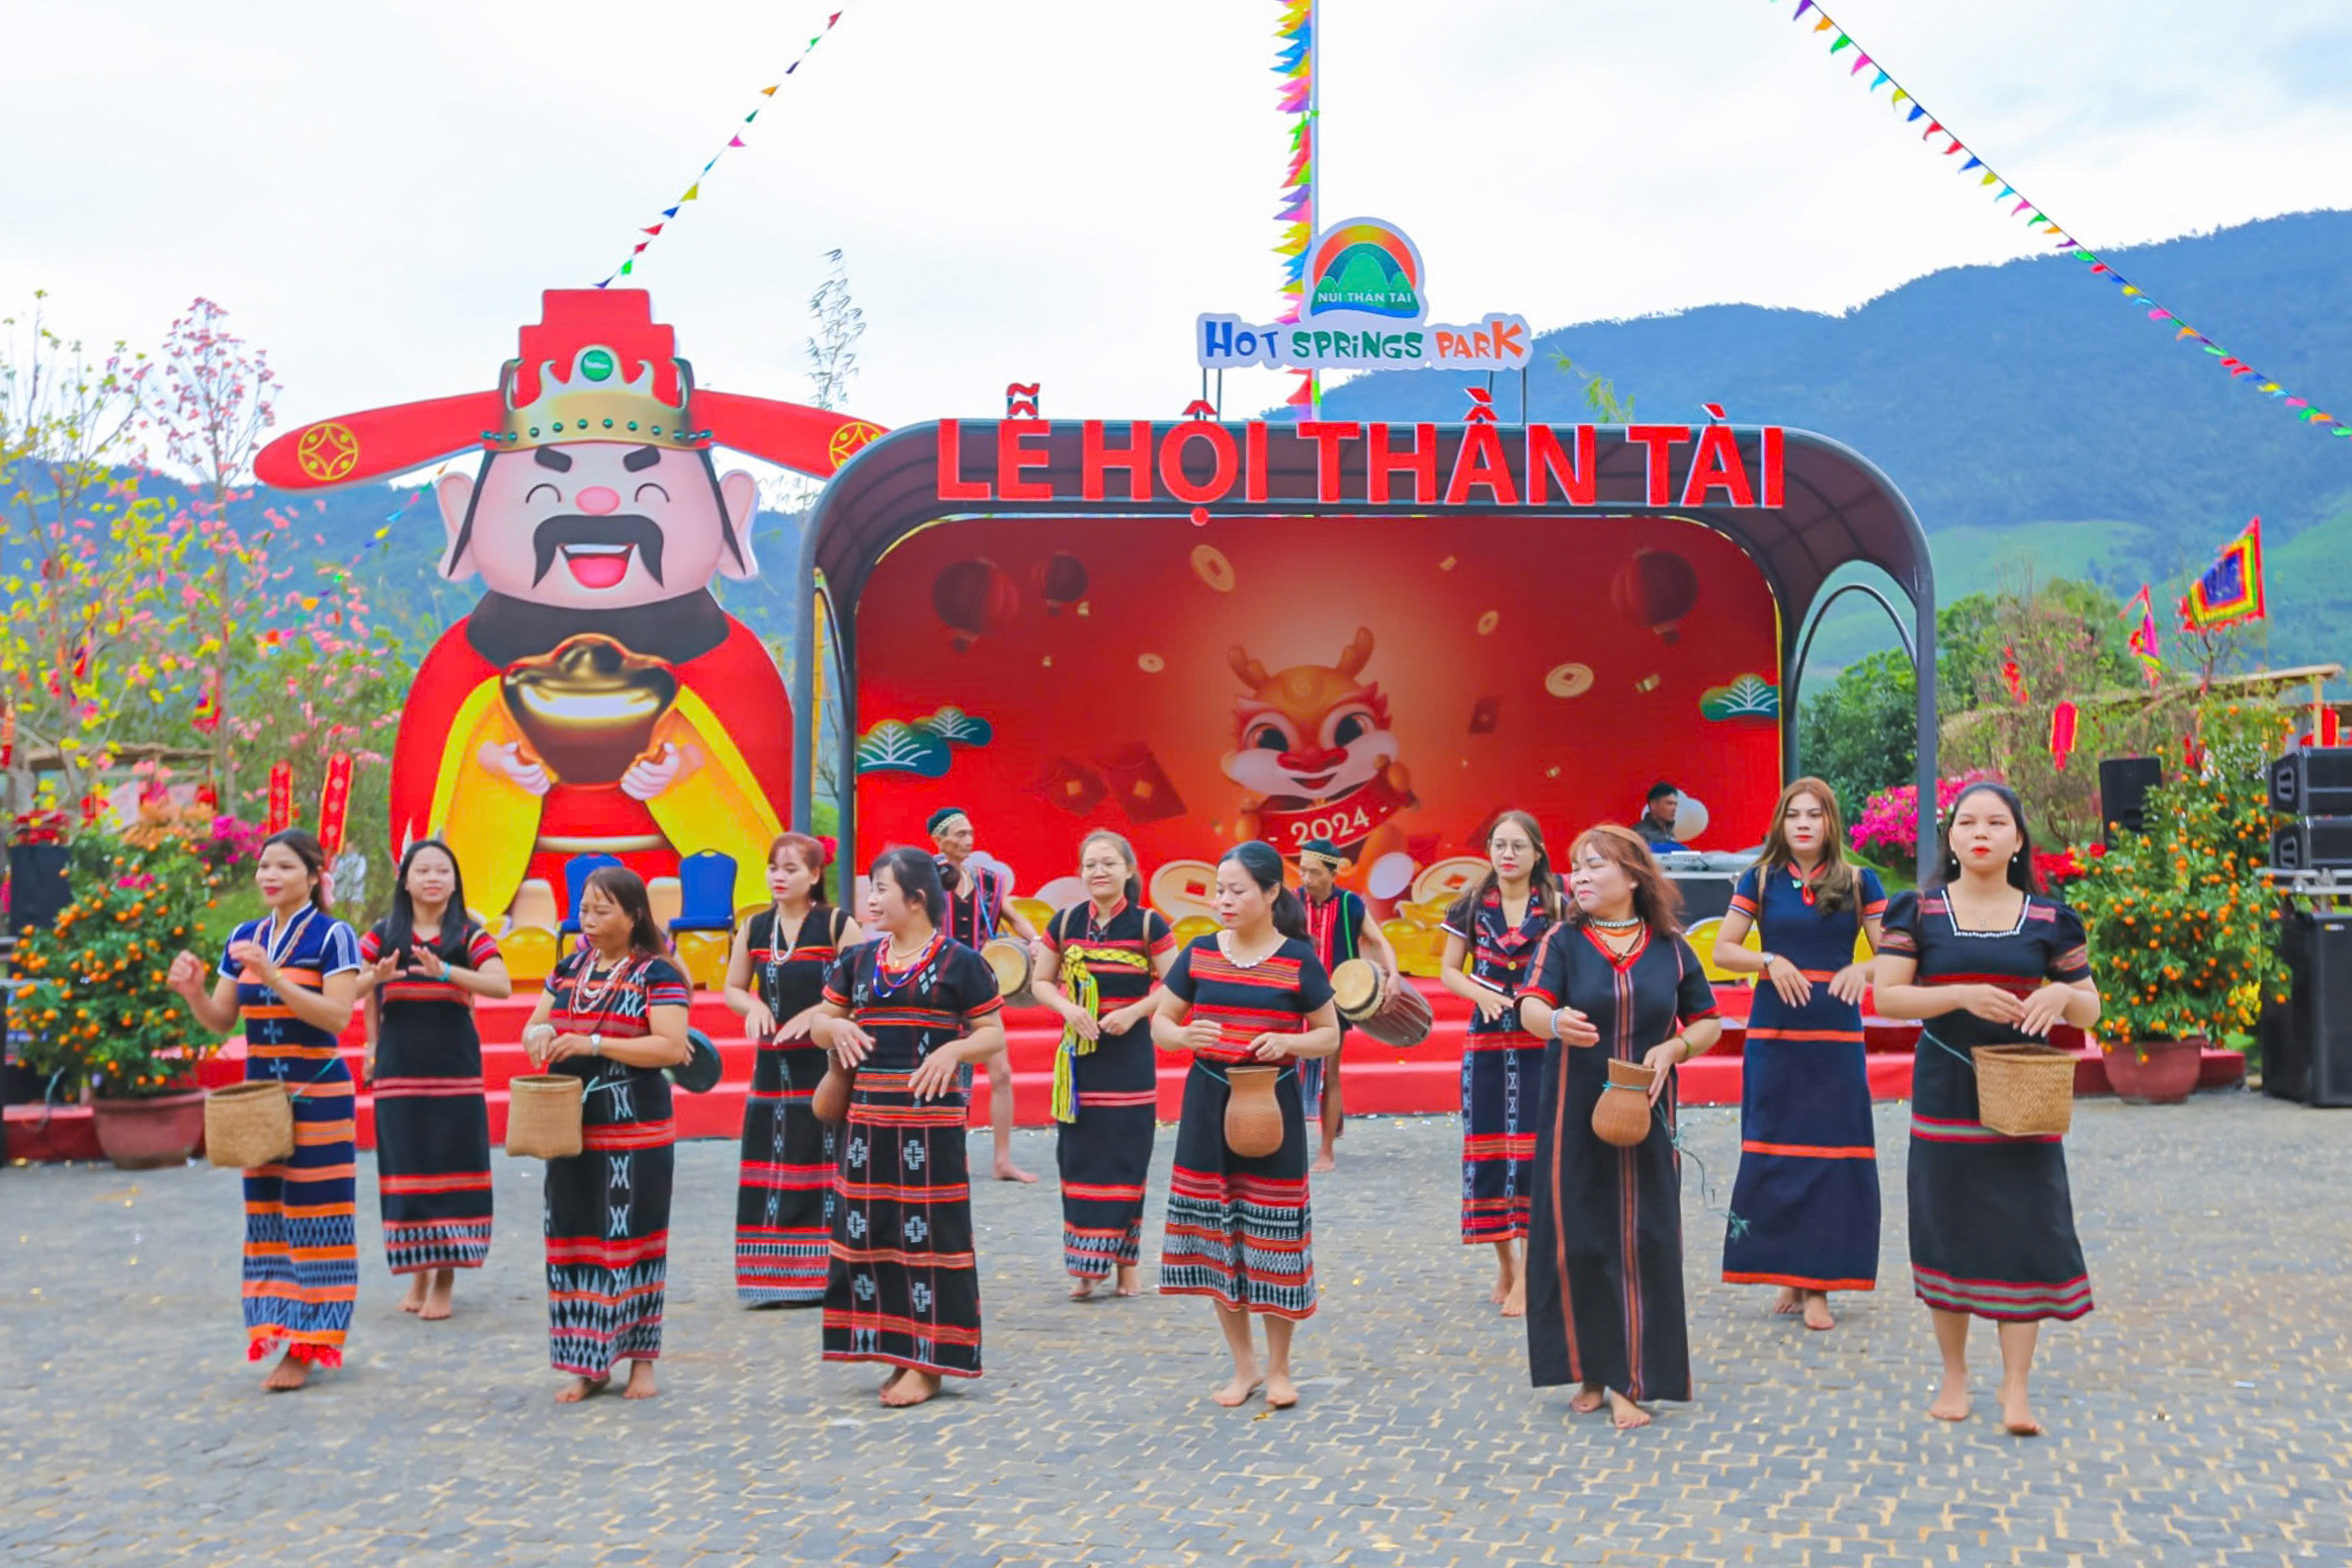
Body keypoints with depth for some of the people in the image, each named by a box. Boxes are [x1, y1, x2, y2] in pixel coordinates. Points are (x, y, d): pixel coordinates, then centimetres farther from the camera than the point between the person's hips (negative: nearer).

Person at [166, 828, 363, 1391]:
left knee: (313, 1212, -4)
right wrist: (193, 992, -8)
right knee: (265, 1208, 7)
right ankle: (284, 1325, 17)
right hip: (259, 1090, 6)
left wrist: (275, 977, -25)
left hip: (317, 1091, -6)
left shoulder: (332, 935, -8)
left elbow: (338, 1016, -17)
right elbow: (221, 1020, 12)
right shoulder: (244, 938, 10)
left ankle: (307, 1343, 2)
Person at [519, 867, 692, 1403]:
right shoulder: (569, 969, 12)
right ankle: (587, 1364, 15)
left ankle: (641, 1358, 13)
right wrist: (537, 1033, -8)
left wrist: (593, 1043, -22)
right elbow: (534, 1026, 18)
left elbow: (671, 1047, -17)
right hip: (571, 1127, 6)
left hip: (635, 1131, -5)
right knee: (572, 1238, 6)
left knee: (633, 1238, 1)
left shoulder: (657, 975, -6)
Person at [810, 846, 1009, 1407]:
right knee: (869, 1231, 8)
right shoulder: (859, 960, 12)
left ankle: (928, 1364, 6)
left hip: (930, 1116, -6)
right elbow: (821, 1021, 17)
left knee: (928, 1233, -2)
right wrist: (835, 1027, -6)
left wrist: (954, 1049, -21)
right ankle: (898, 1353, 21)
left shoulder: (959, 962, -4)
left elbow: (993, 1033, -3)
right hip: (868, 1114, 6)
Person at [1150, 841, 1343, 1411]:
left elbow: (1330, 1035, 1)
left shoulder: (1298, 959, -5)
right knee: (1214, 1234, 7)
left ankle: (1279, 1367, 21)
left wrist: (1287, 1042, -18)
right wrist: (1184, 1035, -15)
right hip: (1208, 1104, 3)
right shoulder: (1199, 953, 2)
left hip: (1272, 1106, -3)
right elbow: (1160, 1021, 8)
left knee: (1275, 1233, 2)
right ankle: (1244, 1365, 24)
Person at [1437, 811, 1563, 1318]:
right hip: (1486, 1041, 2)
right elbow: (1449, 970, 9)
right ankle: (1504, 1264, 20)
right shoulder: (1473, 905, 6)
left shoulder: (1556, 906, 0)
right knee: (1487, 1148, 5)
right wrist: (1481, 993, -9)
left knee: (1532, 1149, -5)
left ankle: (1527, 1274, 3)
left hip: (1541, 1042, -2)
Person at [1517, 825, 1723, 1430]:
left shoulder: (1669, 948, 5)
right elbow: (1532, 1007, -15)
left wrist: (1673, 1048, -10)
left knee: (1642, 1244, -3)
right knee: (1575, 1241, 0)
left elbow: (1708, 1023, 11)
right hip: (1573, 1117, -1)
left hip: (1644, 1117, 1)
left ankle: (1627, 1380, 6)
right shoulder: (1564, 940, 0)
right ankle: (1590, 1373, 16)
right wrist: (1556, 1023, -38)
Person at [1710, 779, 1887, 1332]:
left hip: (1836, 1035, 0)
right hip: (1773, 1032, 0)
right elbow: (1722, 950, 5)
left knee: (1833, 1155, -2)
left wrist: (1863, 969, -16)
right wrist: (1769, 962, -12)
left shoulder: (1859, 882, 5)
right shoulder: (1760, 880, 5)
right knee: (1772, 1152, 0)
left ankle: (1817, 1286, 5)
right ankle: (1789, 1277, 12)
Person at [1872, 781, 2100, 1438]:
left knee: (2025, 1231, -4)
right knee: (1947, 1230, 6)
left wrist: (2063, 994, -13)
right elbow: (1887, 996, -6)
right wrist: (1961, 995, -19)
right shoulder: (1919, 912, 1)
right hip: (1945, 1095, 0)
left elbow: (2089, 1009, 10)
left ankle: (2016, 1389, 4)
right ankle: (1954, 1377, 20)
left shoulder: (2047, 919, 5)